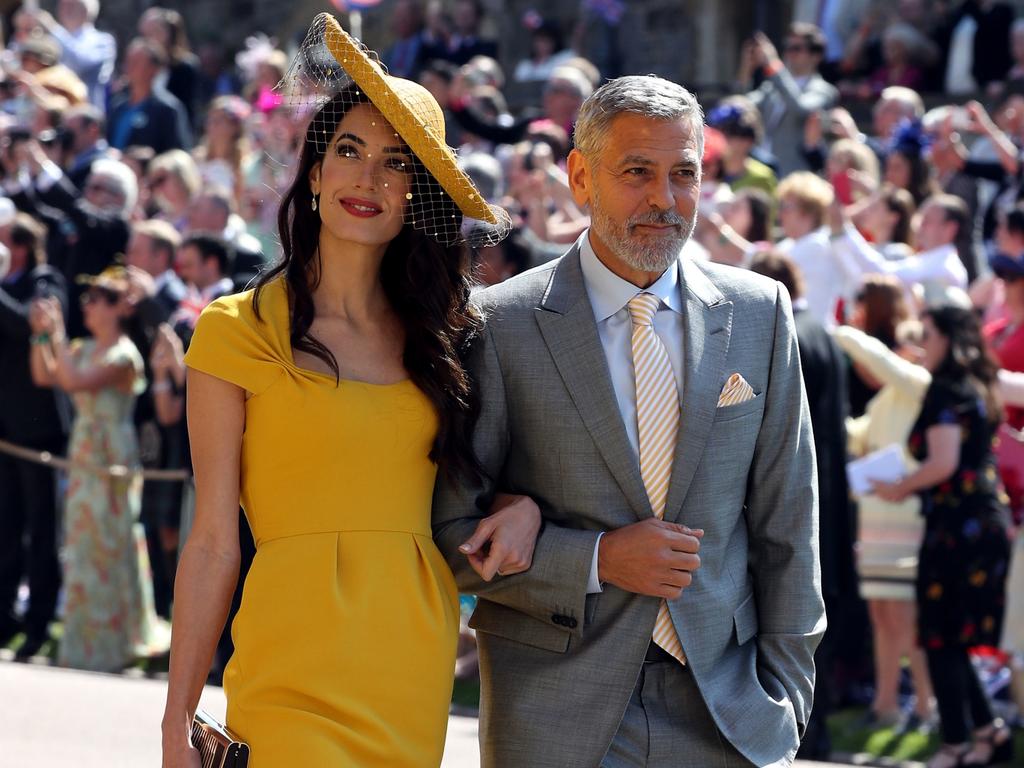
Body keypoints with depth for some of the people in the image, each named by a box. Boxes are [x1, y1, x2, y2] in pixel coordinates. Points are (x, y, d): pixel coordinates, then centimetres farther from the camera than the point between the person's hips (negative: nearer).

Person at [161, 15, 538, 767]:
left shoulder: (438, 338, 11)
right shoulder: (239, 332, 0)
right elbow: (213, 542, 0)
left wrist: (523, 506, 0)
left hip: (418, 673, 4)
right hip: (298, 671, -4)